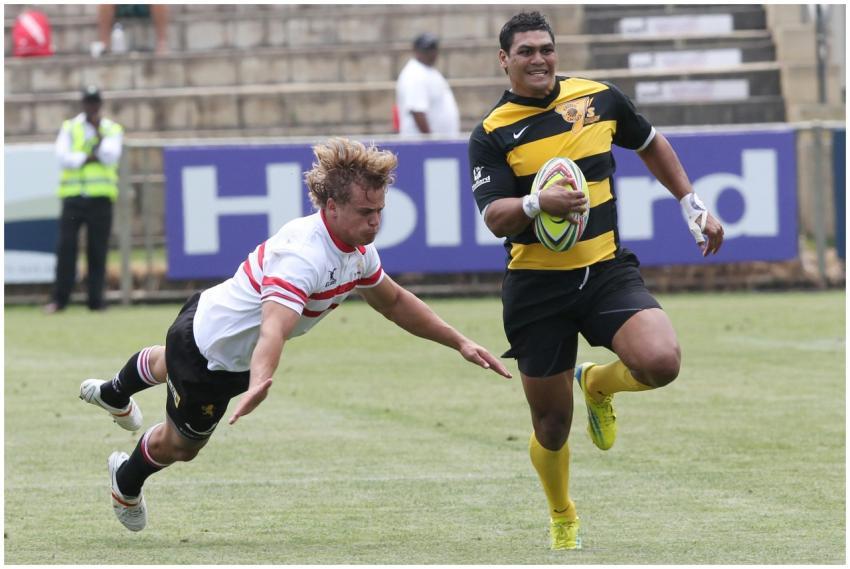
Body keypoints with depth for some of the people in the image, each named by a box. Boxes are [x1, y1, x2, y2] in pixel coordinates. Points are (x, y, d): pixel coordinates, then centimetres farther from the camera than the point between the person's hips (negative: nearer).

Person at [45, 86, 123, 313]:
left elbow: (111, 158, -5)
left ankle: (96, 299, 4)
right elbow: (63, 158, -1)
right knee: (66, 247, -7)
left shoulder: (113, 130, 11)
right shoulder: (69, 128, 13)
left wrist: (99, 132, -7)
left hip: (100, 198, 0)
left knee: (98, 250, -1)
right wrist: (88, 158, -8)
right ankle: (59, 299, -5)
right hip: (73, 195, 0)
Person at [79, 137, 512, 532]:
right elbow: (275, 328, -56)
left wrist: (459, 342, 3)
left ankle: (114, 394, 73)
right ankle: (126, 480, 49)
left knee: (169, 365, 40)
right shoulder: (303, 255, -42)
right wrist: (260, 383, -74)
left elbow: (394, 302, 6)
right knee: (179, 445, 16)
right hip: (203, 349, -9)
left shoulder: (358, 251, -12)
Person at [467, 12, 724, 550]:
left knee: (660, 363, -26)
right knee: (551, 425, 3)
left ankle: (599, 384, 10)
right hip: (537, 288, -1)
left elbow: (651, 145, 22)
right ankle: (563, 520, 33)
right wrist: (538, 204, -34)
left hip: (608, 272, 1)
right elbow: (495, 218, -13)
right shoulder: (491, 135, -4)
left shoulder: (600, 98, 3)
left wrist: (693, 205, 17)